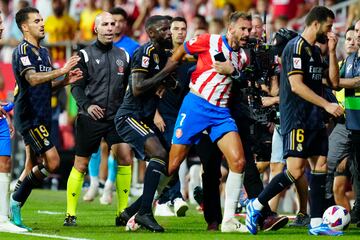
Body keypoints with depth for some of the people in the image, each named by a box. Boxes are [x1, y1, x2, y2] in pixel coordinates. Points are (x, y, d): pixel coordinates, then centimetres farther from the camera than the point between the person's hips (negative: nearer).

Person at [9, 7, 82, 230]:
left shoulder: (44, 52, 17)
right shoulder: (22, 51, -12)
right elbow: (33, 79, -28)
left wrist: (65, 80, 5)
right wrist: (61, 71, -32)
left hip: (42, 117, 9)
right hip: (29, 117, -9)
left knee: (32, 167, 8)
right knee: (52, 161, -15)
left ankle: (15, 206, 16)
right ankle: (16, 200, -2)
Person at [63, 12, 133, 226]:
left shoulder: (123, 56, 11)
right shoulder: (86, 55, -2)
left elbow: (129, 86, 19)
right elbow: (76, 87, -6)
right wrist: (86, 105, -23)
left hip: (116, 118, 3)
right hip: (90, 119, -3)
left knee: (125, 157, -13)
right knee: (81, 164, 1)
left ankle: (123, 212, -5)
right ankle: (71, 214, 12)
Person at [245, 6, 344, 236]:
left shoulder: (316, 50, 17)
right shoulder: (296, 47, -11)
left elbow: (334, 81, 18)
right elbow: (296, 85, -20)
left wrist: (332, 52, 7)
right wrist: (327, 105, -20)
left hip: (315, 119, 9)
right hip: (297, 119, -9)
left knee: (320, 166, 3)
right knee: (296, 170, -14)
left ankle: (317, 223, 5)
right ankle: (256, 206, 0)